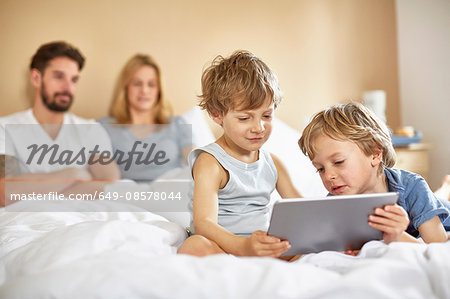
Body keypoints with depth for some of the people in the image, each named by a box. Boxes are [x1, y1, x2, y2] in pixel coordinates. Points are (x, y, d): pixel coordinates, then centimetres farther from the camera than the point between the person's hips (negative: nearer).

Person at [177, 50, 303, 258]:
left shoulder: (272, 163, 13)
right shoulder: (210, 163, -9)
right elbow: (203, 224, -23)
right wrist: (243, 246, -43)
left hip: (264, 252, 6)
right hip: (219, 248, -6)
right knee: (196, 246, -38)